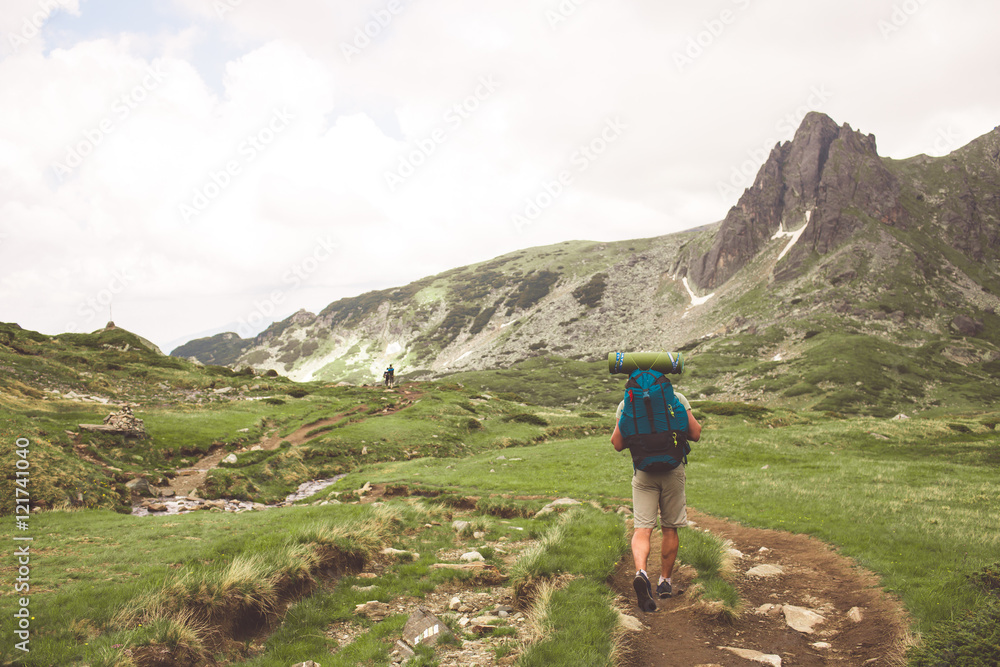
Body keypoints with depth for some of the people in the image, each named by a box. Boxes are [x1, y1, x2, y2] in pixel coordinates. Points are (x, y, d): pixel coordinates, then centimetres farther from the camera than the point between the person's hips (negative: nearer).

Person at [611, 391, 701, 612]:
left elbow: (618, 444, 1)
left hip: (643, 472, 0)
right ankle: (665, 582, 24)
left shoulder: (626, 404, 1)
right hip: (673, 471, 1)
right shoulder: (677, 398, -1)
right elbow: (695, 434, -1)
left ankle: (641, 572, -28)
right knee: (670, 529, 14)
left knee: (642, 529, -2)